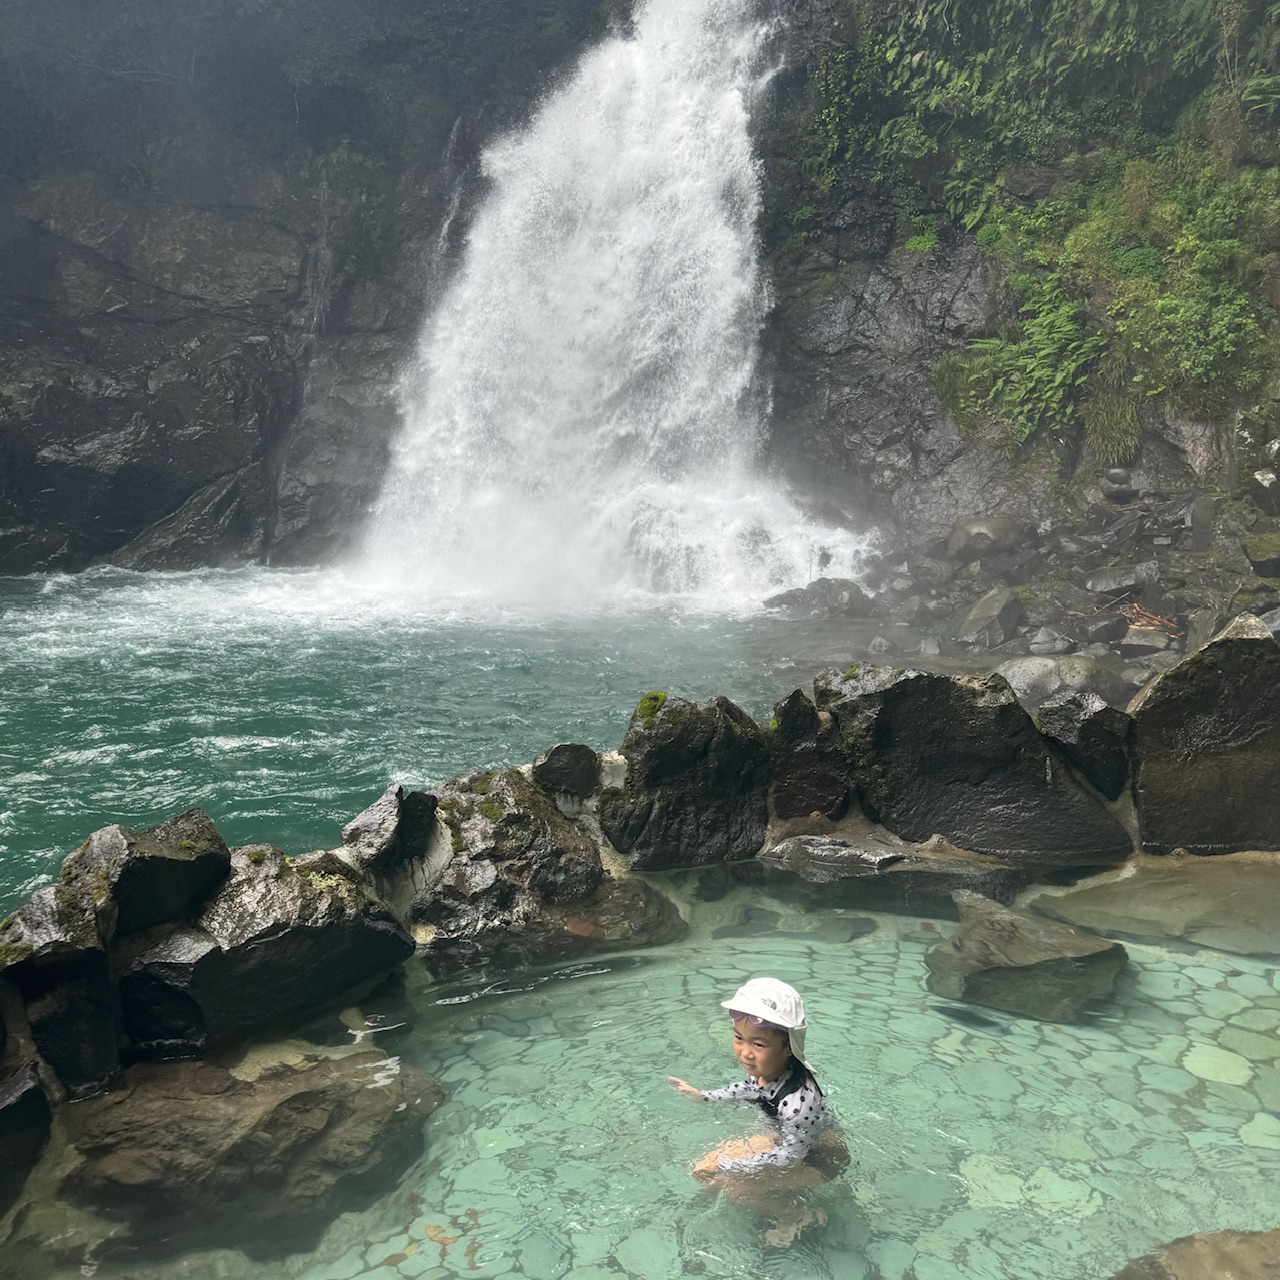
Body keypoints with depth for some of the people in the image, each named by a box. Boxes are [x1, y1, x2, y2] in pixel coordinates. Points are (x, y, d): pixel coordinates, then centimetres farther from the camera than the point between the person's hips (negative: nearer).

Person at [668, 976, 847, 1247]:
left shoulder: (800, 1100, -40)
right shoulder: (765, 1069, -18)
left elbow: (791, 1154, -26)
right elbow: (752, 1088, 7)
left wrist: (731, 1166, -20)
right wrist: (703, 1096, 11)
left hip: (819, 1157, -8)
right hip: (785, 1138, 8)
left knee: (735, 1185, -22)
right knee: (705, 1171, 1)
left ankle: (798, 1216, 3)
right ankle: (784, 1201, 12)